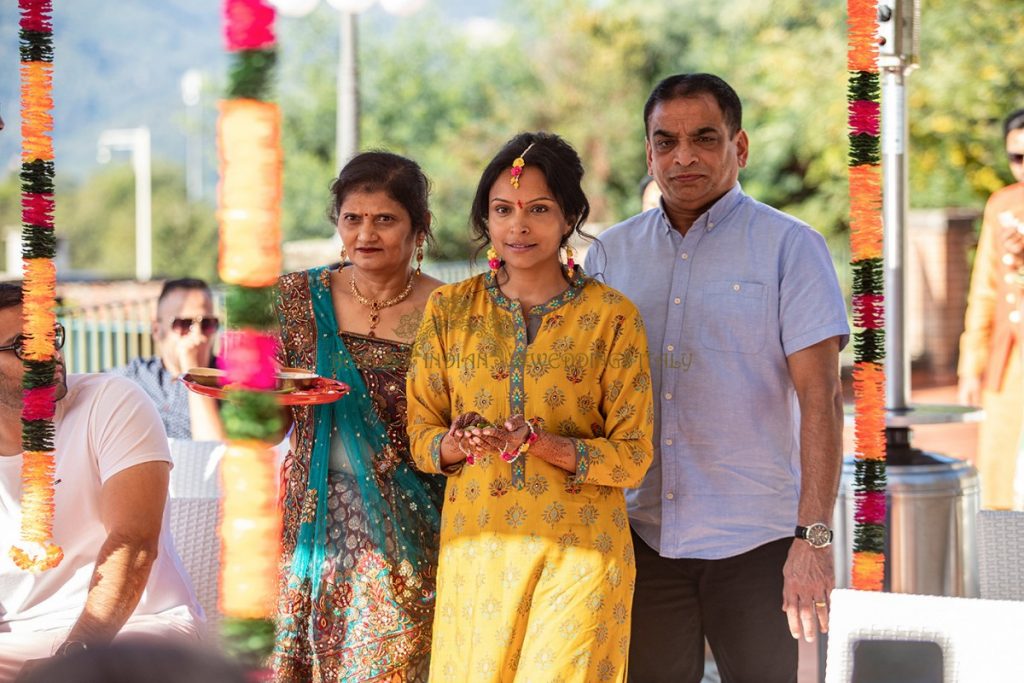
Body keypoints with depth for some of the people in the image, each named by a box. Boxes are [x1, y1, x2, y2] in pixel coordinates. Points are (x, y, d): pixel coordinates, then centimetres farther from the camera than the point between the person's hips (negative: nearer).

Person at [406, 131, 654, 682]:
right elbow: (421, 434, 8)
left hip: (579, 553, -2)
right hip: (475, 547, 2)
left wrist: (539, 445, -19)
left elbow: (632, 456, -3)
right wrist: (461, 444, -15)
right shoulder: (450, 310, 6)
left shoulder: (611, 317, -2)